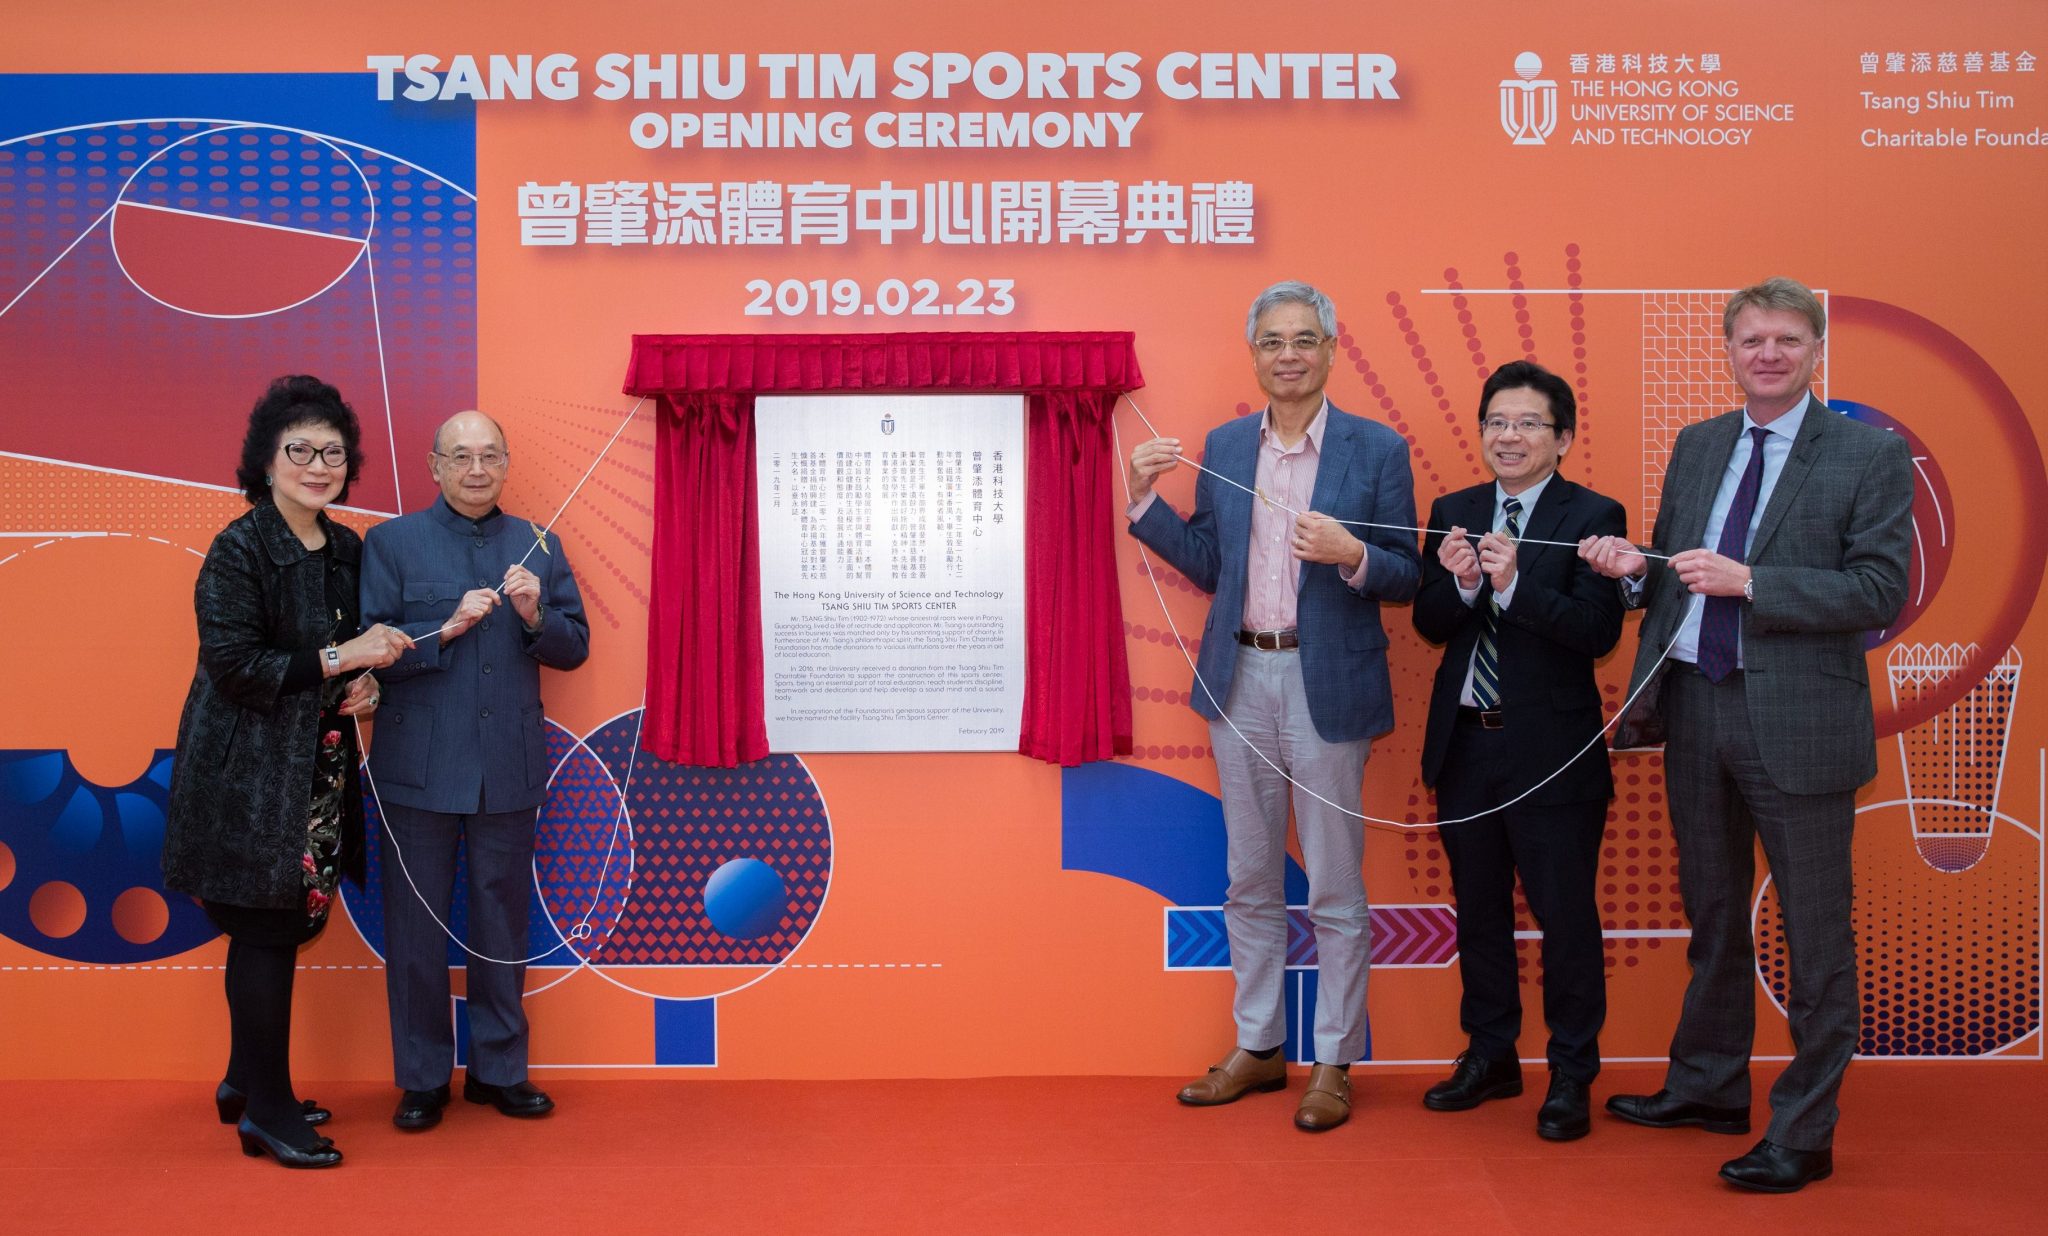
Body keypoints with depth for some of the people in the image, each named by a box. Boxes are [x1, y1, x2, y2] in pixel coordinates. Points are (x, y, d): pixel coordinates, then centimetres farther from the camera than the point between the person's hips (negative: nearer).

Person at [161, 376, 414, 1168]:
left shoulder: (347, 550, 8)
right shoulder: (239, 551, -13)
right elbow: (233, 664, -19)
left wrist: (366, 686, -2)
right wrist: (339, 659, -21)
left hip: (317, 769, 7)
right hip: (250, 771, -7)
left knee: (283, 927, 14)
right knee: (266, 932, -2)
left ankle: (247, 1082, 29)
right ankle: (267, 1111, 8)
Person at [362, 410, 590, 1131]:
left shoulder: (538, 545, 8)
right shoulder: (391, 543, 1)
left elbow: (574, 647, 7)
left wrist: (534, 616, -12)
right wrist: (447, 628, -17)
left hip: (510, 768, 2)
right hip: (418, 768, -2)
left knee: (503, 922, 11)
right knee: (416, 924, 6)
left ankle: (499, 1069, 23)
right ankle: (423, 1078, 18)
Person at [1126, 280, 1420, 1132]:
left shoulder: (1376, 450, -3)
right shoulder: (1223, 447, 8)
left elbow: (1405, 580, -3)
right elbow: (1208, 566, 10)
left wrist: (1352, 555, -22)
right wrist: (1147, 498, 0)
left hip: (1327, 685, -4)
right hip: (1240, 682, 4)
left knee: (1335, 891, 4)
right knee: (1251, 880, 14)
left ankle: (1334, 1064, 17)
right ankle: (1257, 1048, 27)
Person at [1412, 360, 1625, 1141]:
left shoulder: (1593, 517, -7)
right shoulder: (1454, 513, 8)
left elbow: (1599, 633, -16)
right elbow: (1428, 624, 4)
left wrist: (1515, 584, -28)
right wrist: (1459, 584, -16)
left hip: (1551, 749, -5)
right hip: (1465, 744, 5)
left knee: (1564, 915, 2)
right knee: (1478, 908, 16)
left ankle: (1571, 1076, 16)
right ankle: (1490, 1056, 31)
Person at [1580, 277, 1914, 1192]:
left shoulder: (1871, 454, -6)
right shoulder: (1696, 446, 11)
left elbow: (1881, 594, -13)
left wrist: (1748, 581, -21)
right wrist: (1637, 567, -6)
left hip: (1799, 720, -5)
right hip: (1693, 706, 6)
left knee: (1815, 935, 4)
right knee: (1711, 914, 19)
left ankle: (1803, 1134, 16)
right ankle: (1708, 1087, 35)